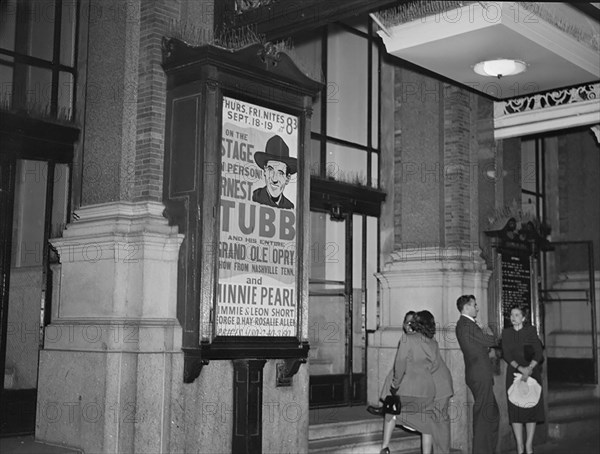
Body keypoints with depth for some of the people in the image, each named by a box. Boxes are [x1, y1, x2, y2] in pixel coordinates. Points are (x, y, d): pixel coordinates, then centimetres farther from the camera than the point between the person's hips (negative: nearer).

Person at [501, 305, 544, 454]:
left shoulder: (531, 330, 0)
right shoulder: (506, 332, 5)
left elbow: (539, 353, -5)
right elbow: (507, 355, -4)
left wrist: (529, 368, -19)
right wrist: (520, 368, -17)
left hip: (532, 371, -1)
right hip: (514, 372, 1)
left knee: (531, 407, -2)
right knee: (515, 408, -4)